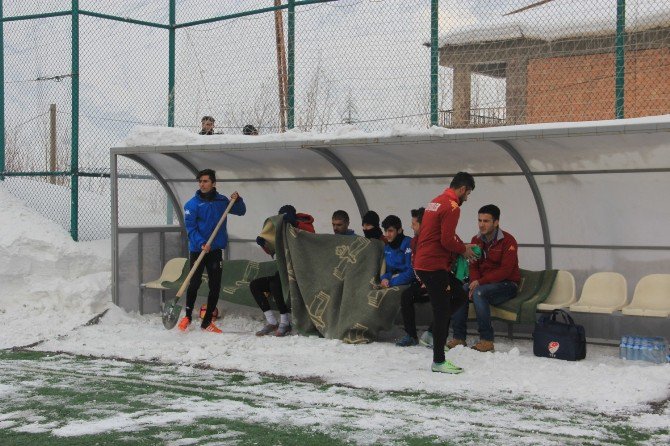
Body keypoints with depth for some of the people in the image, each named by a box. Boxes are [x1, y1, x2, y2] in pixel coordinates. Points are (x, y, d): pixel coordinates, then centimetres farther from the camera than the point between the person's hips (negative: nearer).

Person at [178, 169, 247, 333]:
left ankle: (207, 322, 14)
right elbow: (190, 228, -11)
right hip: (197, 250, -3)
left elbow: (241, 211, 17)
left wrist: (237, 200, -3)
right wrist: (201, 243, -25)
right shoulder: (192, 204, -5)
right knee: (194, 283, -3)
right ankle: (188, 316, 18)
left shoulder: (222, 201, 6)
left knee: (215, 287, 4)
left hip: (216, 250, 3)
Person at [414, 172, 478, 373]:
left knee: (459, 296, 18)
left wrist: (461, 245, 10)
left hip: (424, 263, 10)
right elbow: (447, 240, -20)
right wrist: (463, 250, -3)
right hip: (434, 266, -10)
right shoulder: (452, 207, -15)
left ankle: (433, 333, 18)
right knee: (442, 310, -3)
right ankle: (439, 361, 3)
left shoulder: (437, 201, 16)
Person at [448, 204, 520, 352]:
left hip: (507, 285, -6)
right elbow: (473, 266, 9)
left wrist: (480, 282, -23)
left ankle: (487, 340, -29)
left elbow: (505, 271, -20)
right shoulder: (476, 240, 8)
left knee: (478, 293, -33)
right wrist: (474, 283, -13)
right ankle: (458, 338, -15)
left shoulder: (508, 241, -13)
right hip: (483, 283, 6)